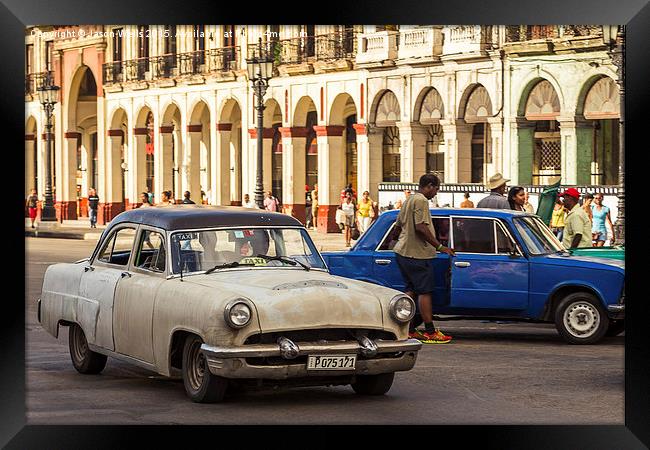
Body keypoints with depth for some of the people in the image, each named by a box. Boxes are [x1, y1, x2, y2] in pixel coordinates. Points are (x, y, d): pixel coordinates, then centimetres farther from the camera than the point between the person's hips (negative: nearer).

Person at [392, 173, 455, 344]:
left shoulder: (409, 200, 18)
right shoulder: (421, 200, -14)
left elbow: (397, 229, 24)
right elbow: (421, 227, -23)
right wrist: (439, 246, -18)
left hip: (402, 252, 10)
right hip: (417, 254, -10)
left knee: (412, 290, 13)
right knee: (425, 291, -6)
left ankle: (408, 330, 13)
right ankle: (430, 332, -6)